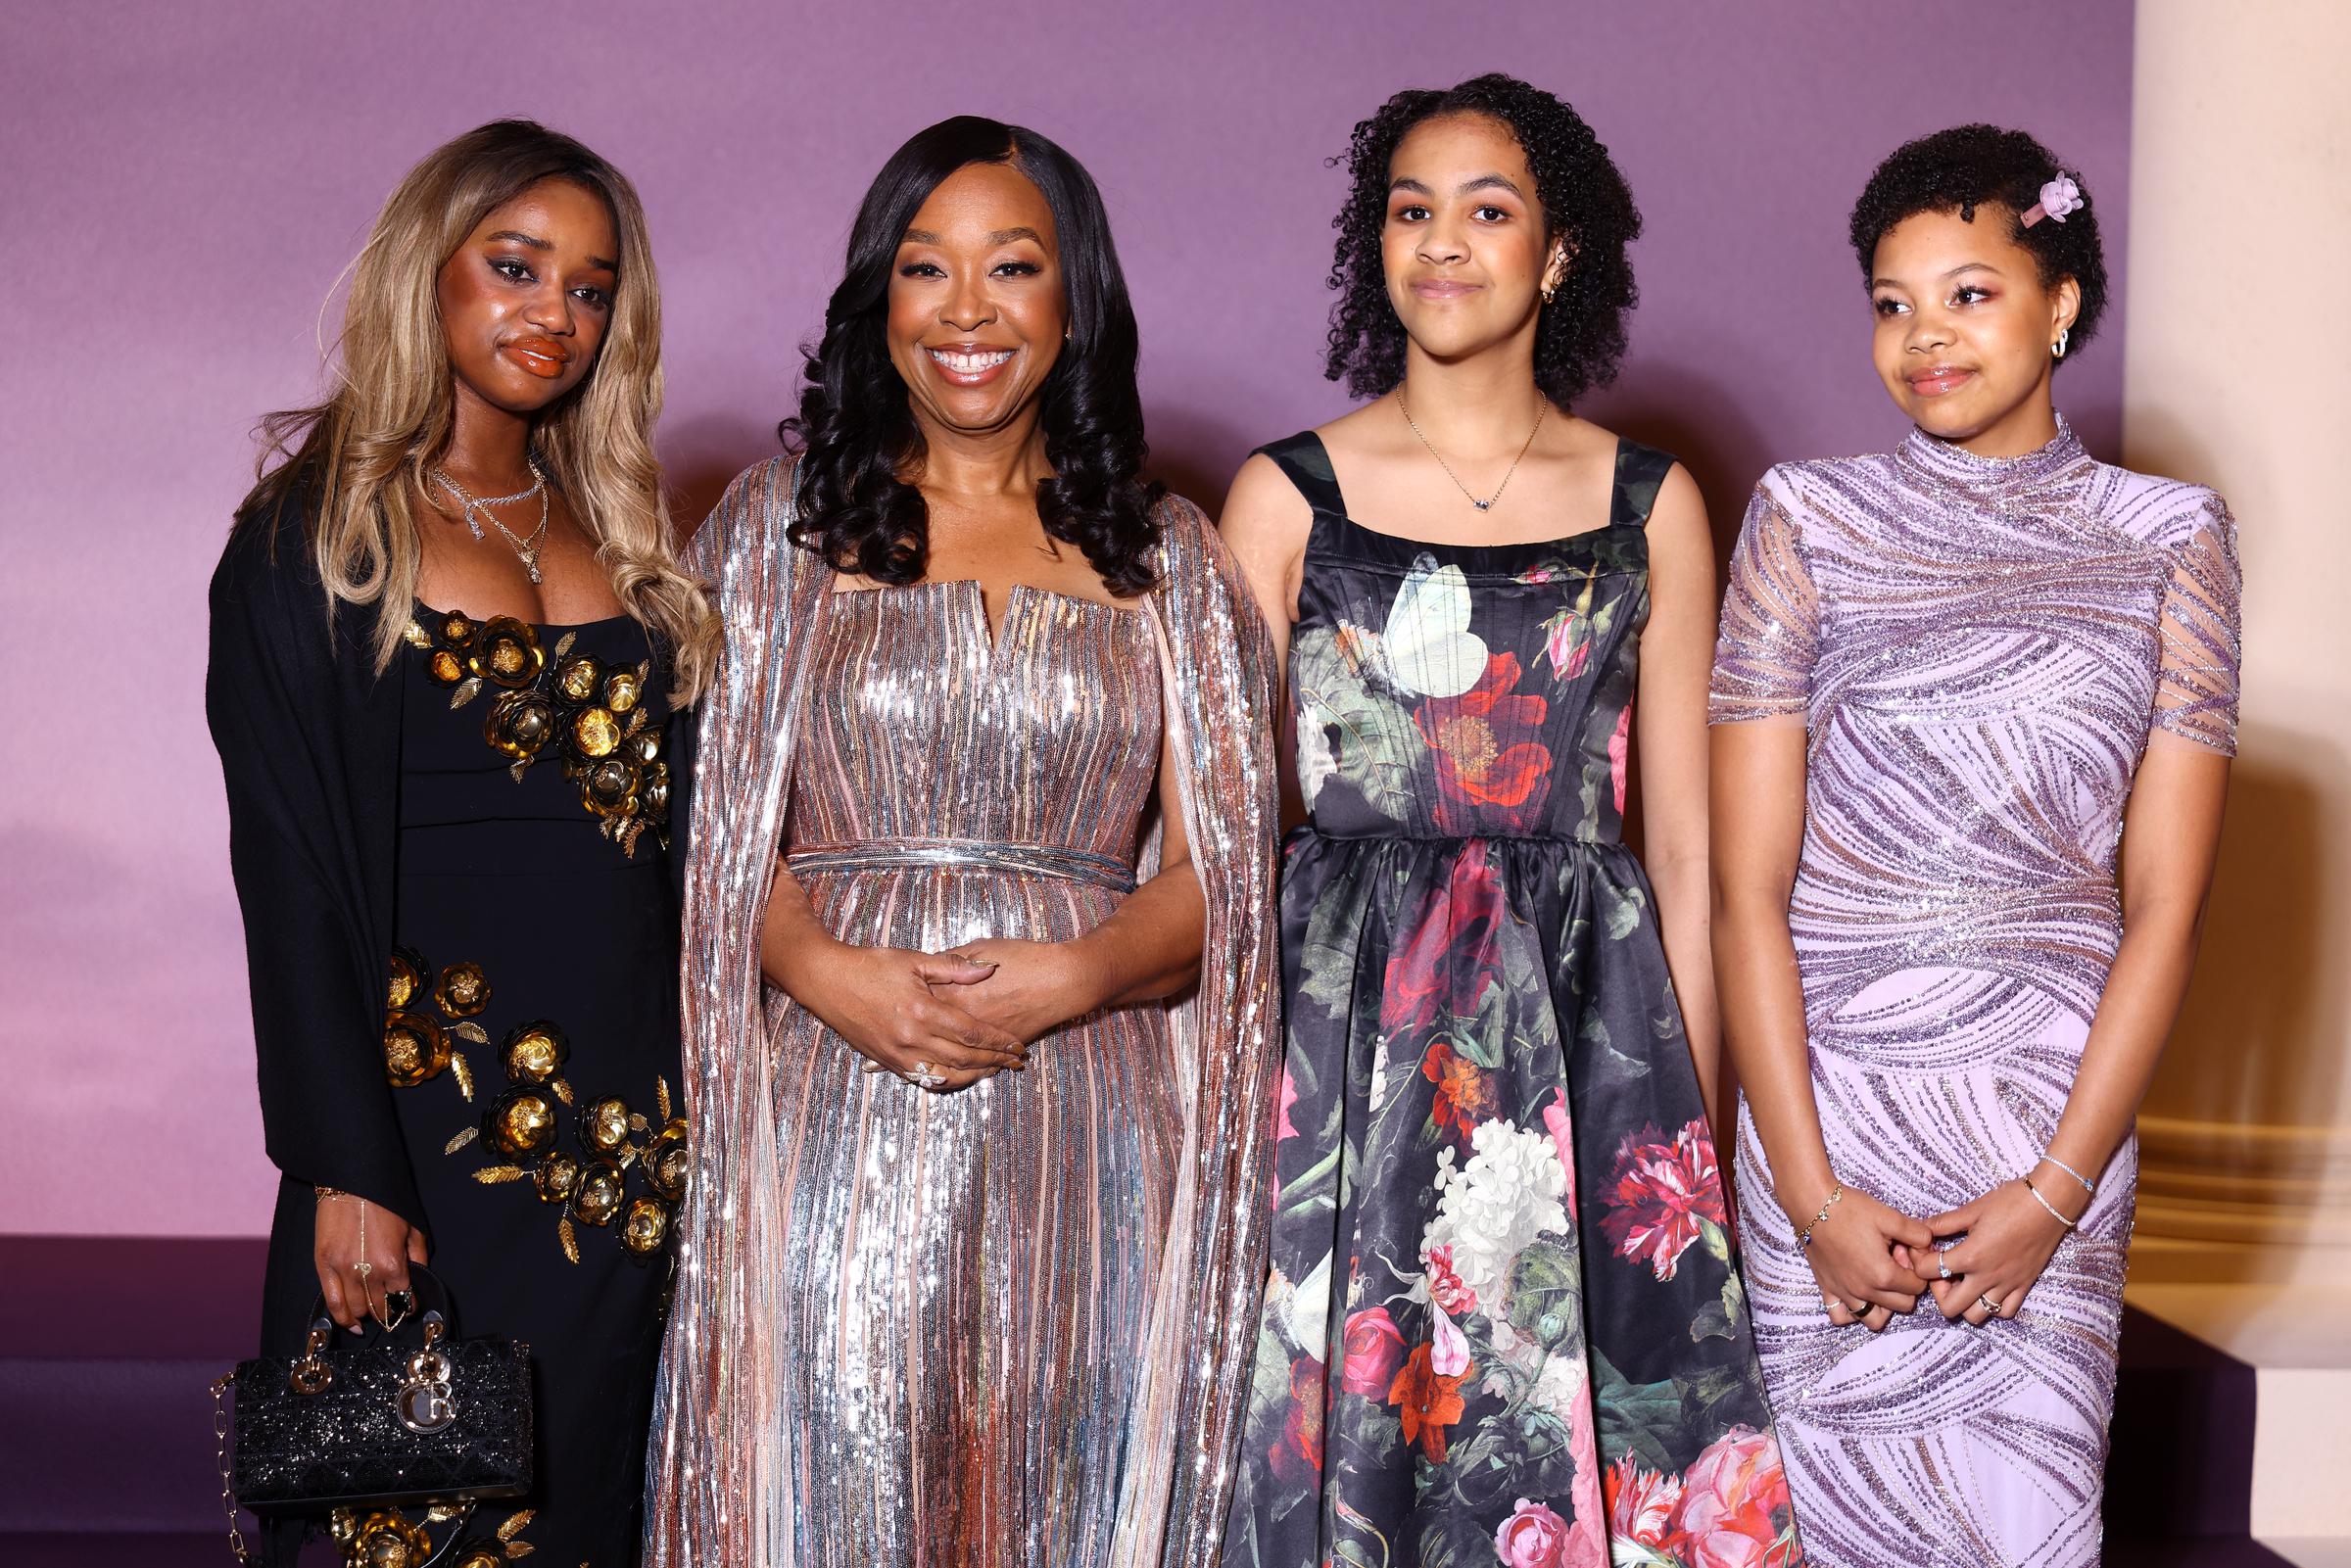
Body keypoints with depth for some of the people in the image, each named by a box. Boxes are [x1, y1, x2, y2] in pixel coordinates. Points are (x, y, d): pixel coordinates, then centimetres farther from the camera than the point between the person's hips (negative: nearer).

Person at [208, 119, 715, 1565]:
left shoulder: (618, 536, 11)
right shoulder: (312, 538, -4)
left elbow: (673, 835, 12)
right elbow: (290, 875, -9)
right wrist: (344, 1170, -13)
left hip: (635, 1112, 5)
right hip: (438, 1106, -5)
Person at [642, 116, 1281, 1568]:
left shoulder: (1167, 558, 11)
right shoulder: (780, 525, 10)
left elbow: (1221, 871, 4)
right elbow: (710, 828, 5)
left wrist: (1062, 979, -14)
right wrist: (832, 973, -14)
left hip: (1089, 1131, 1)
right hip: (836, 1125, 0)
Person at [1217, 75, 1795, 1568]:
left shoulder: (1651, 506, 6)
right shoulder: (1288, 494, 4)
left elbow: (1686, 853, 8)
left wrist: (1699, 1129, 5)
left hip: (1588, 1031, 1)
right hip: (1340, 1032, 0)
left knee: (1572, 1448, 2)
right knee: (1332, 1440, 3)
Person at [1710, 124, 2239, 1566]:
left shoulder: (2170, 539, 3)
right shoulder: (1810, 520, 1)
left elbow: (2166, 900, -1)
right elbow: (1748, 882, -4)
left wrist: (2055, 1191, -8)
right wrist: (1811, 1190, -10)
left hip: (2059, 1114, 1)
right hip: (1826, 1091, 0)